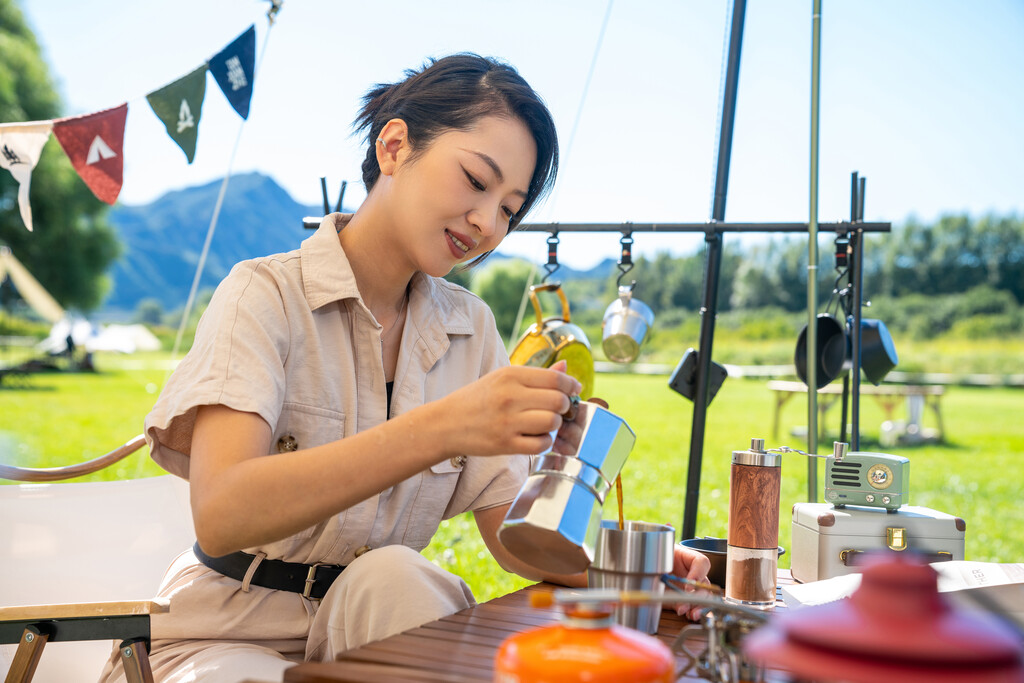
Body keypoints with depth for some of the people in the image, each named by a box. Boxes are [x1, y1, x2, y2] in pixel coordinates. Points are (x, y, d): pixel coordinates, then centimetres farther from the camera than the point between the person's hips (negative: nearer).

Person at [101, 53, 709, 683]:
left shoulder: (471, 328, 4)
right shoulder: (266, 295, -12)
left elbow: (512, 530, 0)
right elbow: (220, 515, -29)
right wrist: (442, 429, -39)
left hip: (374, 624, 4)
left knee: (390, 574, -31)